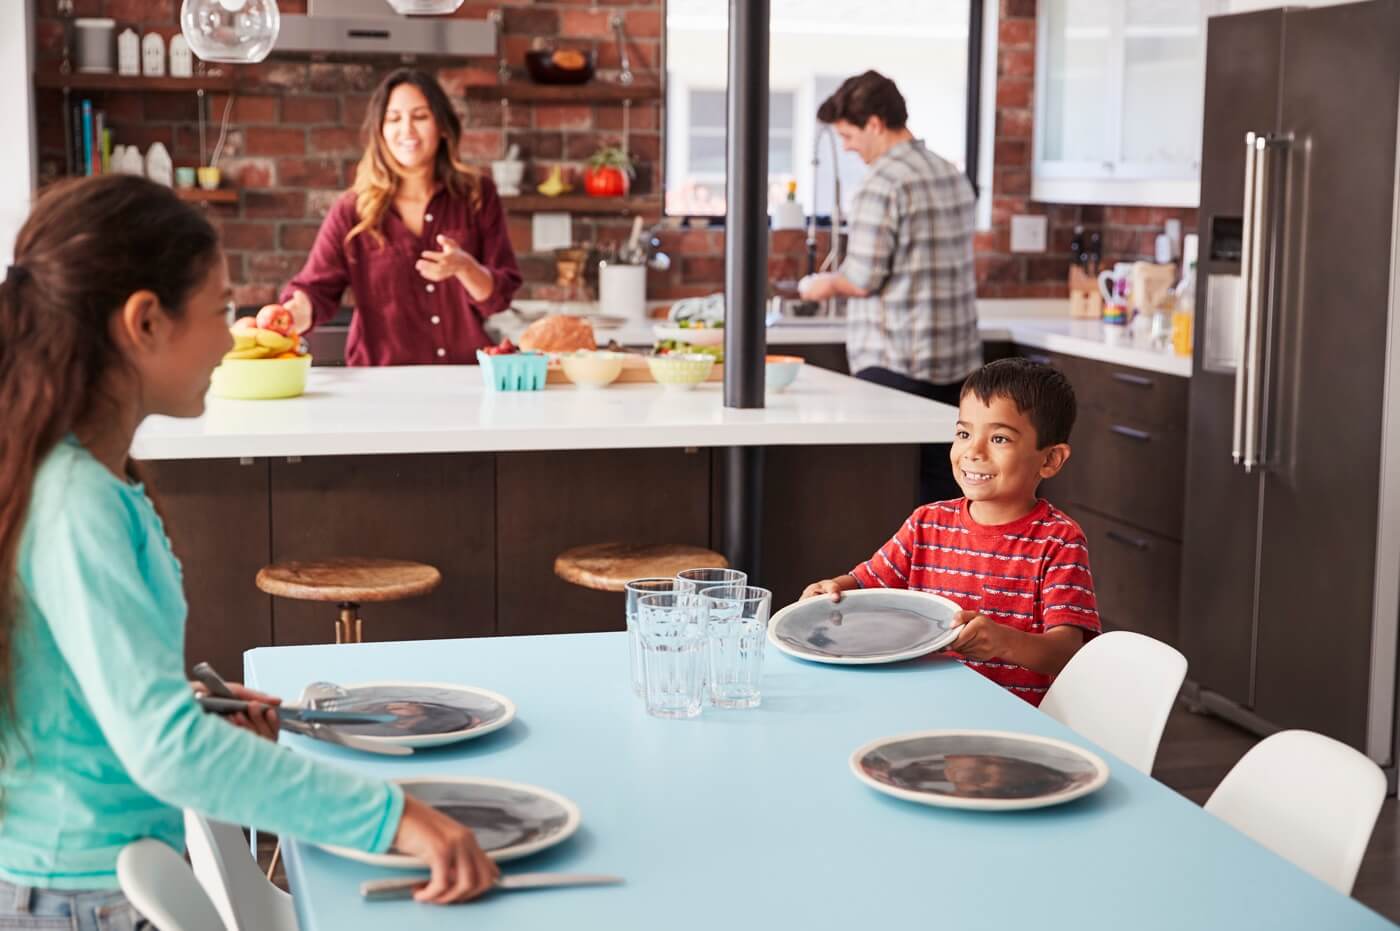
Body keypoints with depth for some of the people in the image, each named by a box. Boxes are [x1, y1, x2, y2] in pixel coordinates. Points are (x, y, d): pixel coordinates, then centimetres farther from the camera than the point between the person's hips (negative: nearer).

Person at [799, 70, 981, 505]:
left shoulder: (884, 182, -13)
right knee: (942, 485, 9)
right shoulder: (954, 177, 12)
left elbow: (863, 280, -16)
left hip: (895, 365, -8)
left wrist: (827, 285, 6)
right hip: (957, 362, 8)